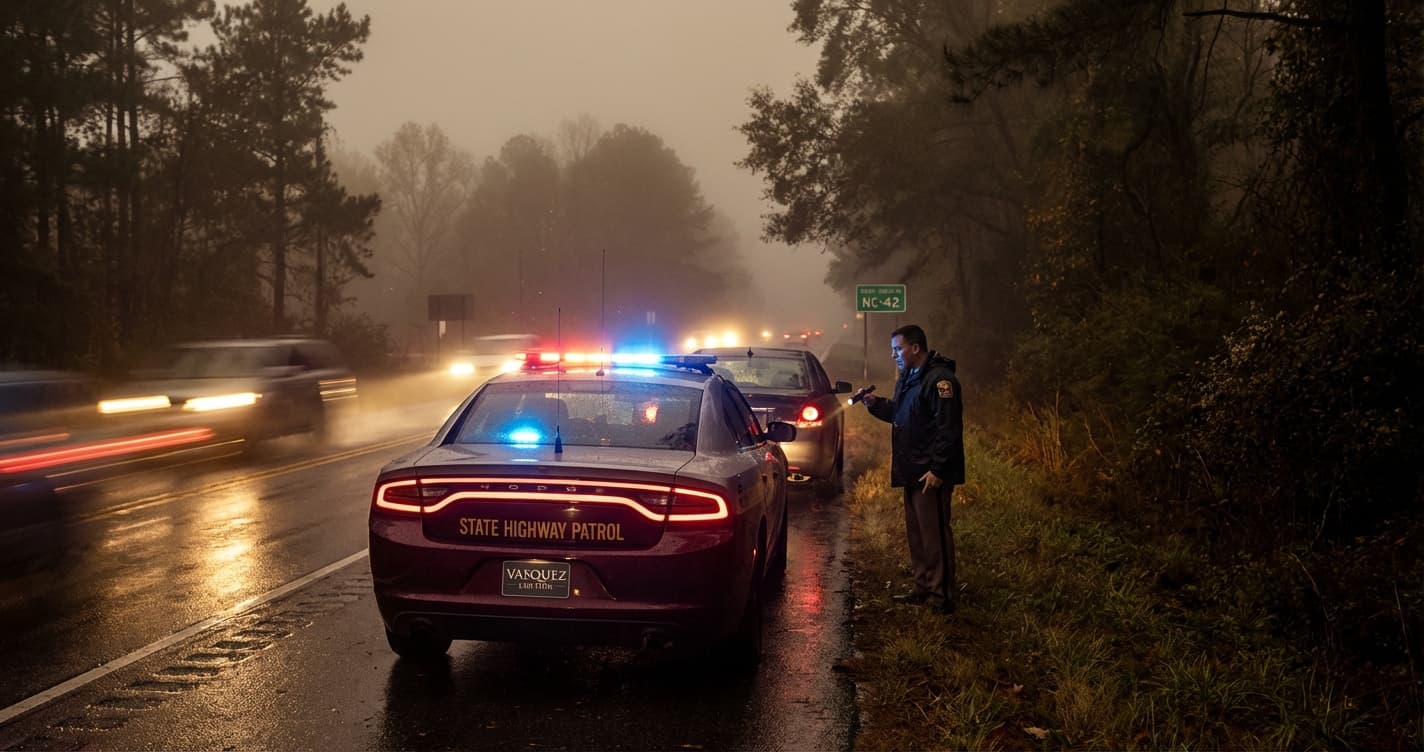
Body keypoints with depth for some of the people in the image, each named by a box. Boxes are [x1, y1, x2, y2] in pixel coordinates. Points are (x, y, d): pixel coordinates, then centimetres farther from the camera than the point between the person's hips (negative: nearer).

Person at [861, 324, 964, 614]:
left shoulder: (939, 380, -16)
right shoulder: (907, 378, 16)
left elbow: (948, 429, -21)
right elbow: (898, 414, 28)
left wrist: (937, 469, -23)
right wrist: (876, 404, 9)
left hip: (931, 474, -10)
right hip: (912, 471, 10)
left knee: (934, 533, -7)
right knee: (916, 533, 16)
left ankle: (941, 596, -2)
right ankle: (923, 588, 25)